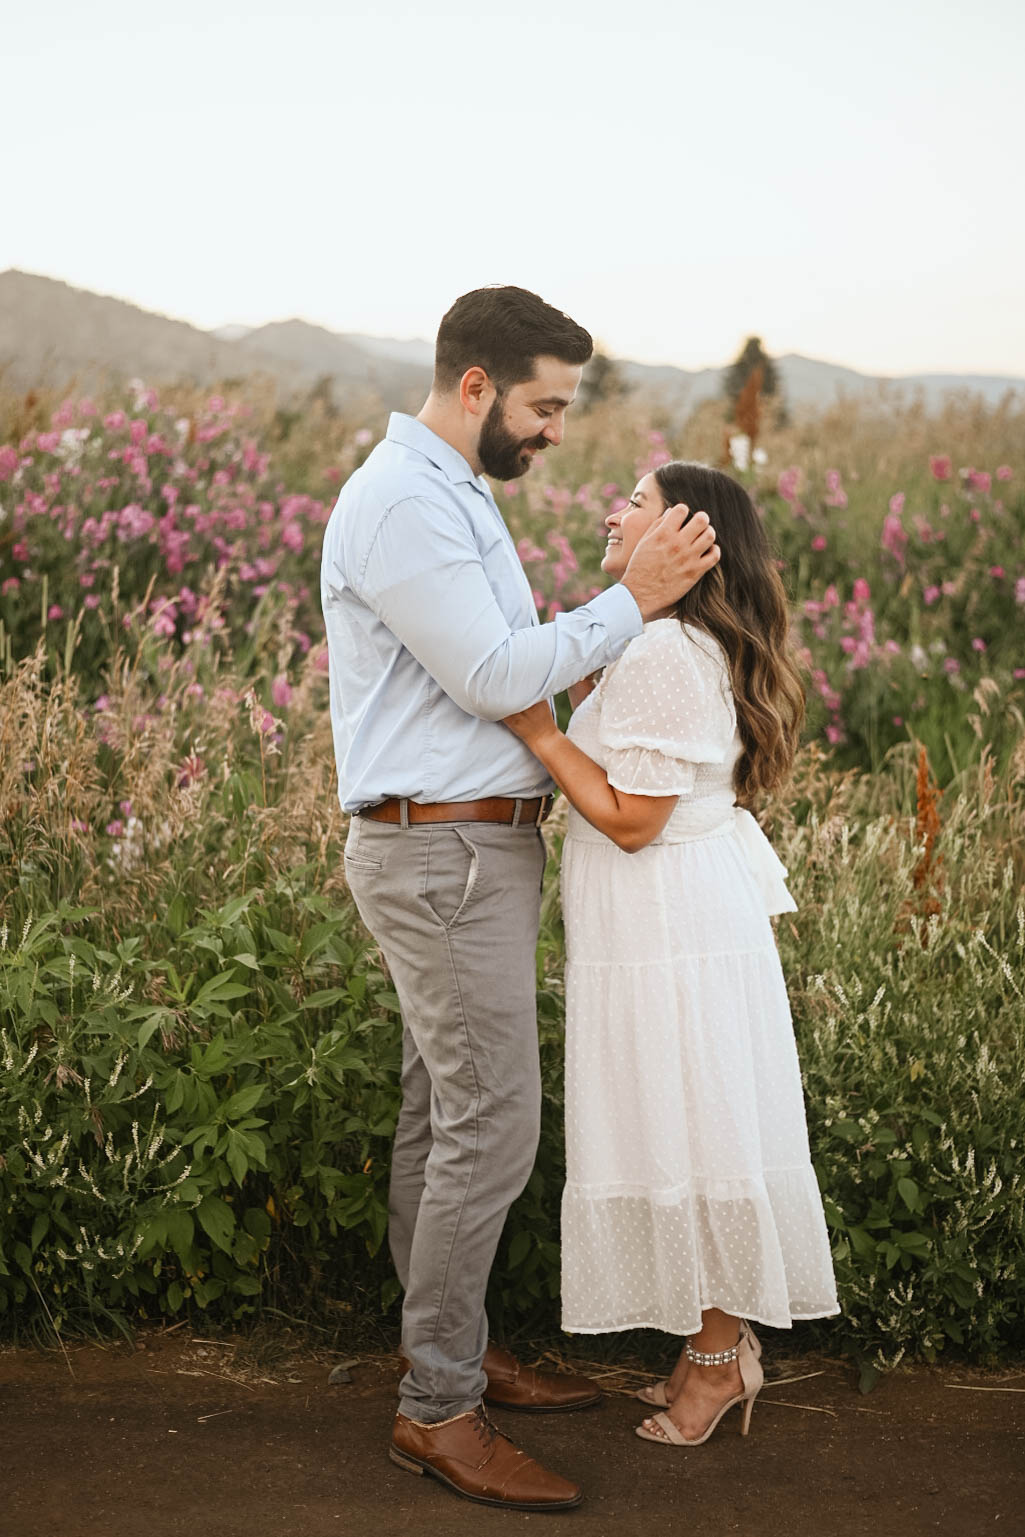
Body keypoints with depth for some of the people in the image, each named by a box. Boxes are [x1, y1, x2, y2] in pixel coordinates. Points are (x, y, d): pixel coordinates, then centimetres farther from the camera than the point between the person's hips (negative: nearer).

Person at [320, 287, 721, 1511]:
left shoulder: (450, 494, 17)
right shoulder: (402, 502, -17)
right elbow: (492, 677, -19)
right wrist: (633, 600, -14)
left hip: (473, 849, 10)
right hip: (443, 856, -10)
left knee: (443, 1115, 15)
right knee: (492, 1128, -8)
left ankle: (454, 1353, 26)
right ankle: (437, 1411, 2)